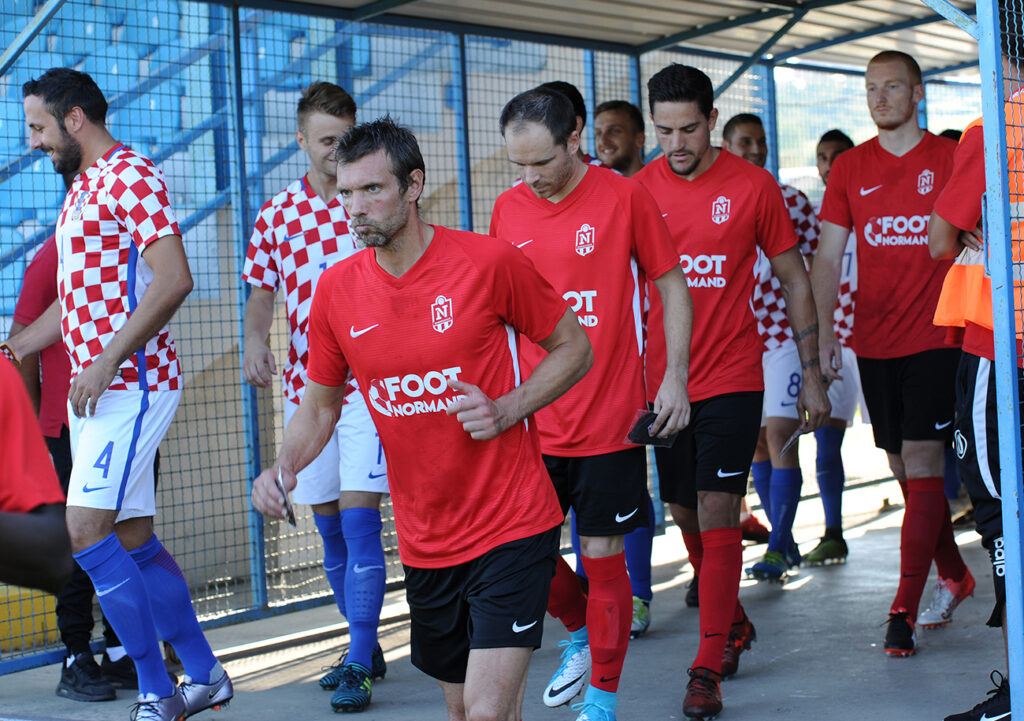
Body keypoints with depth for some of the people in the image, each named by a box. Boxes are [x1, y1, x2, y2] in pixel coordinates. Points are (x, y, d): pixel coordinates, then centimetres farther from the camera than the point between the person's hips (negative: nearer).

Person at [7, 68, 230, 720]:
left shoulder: (132, 176, -10)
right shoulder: (81, 190, 20)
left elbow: (174, 278, -21)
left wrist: (106, 361, -22)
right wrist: (10, 352, 24)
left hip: (133, 383, -10)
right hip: (93, 389, 10)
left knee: (87, 530, -15)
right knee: (134, 539, 10)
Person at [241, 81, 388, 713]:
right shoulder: (277, 213, 8)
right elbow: (262, 291, 14)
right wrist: (254, 340, -6)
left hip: (371, 382, -4)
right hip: (305, 385, 4)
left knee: (359, 521, -12)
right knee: (330, 528, 10)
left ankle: (359, 666, -6)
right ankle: (367, 646, 25)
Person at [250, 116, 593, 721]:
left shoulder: (490, 261, -11)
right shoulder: (336, 290, 0)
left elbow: (574, 348, 0)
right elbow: (321, 405, 13)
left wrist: (505, 411, -15)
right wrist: (283, 468, -7)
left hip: (511, 528, -4)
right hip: (424, 542, 5)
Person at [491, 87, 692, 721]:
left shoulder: (625, 197, -7)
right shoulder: (508, 209, 4)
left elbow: (673, 285, 0)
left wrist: (676, 376, -8)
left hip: (612, 420, -4)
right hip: (535, 423, 4)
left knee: (603, 556, 2)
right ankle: (582, 633, 36)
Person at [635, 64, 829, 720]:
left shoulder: (753, 186, -4)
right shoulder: (639, 191, 1)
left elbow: (795, 280, 4)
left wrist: (812, 376, 2)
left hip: (732, 378, -3)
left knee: (717, 515, -9)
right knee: (687, 516, 13)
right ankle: (733, 624, 36)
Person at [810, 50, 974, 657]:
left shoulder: (952, 158, 0)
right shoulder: (850, 169, 8)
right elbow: (828, 257, 8)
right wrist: (825, 333, -1)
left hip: (936, 338, -4)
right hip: (875, 341, 4)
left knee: (922, 464, -11)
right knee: (904, 469, 10)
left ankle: (904, 611, -9)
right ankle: (955, 574, 31)